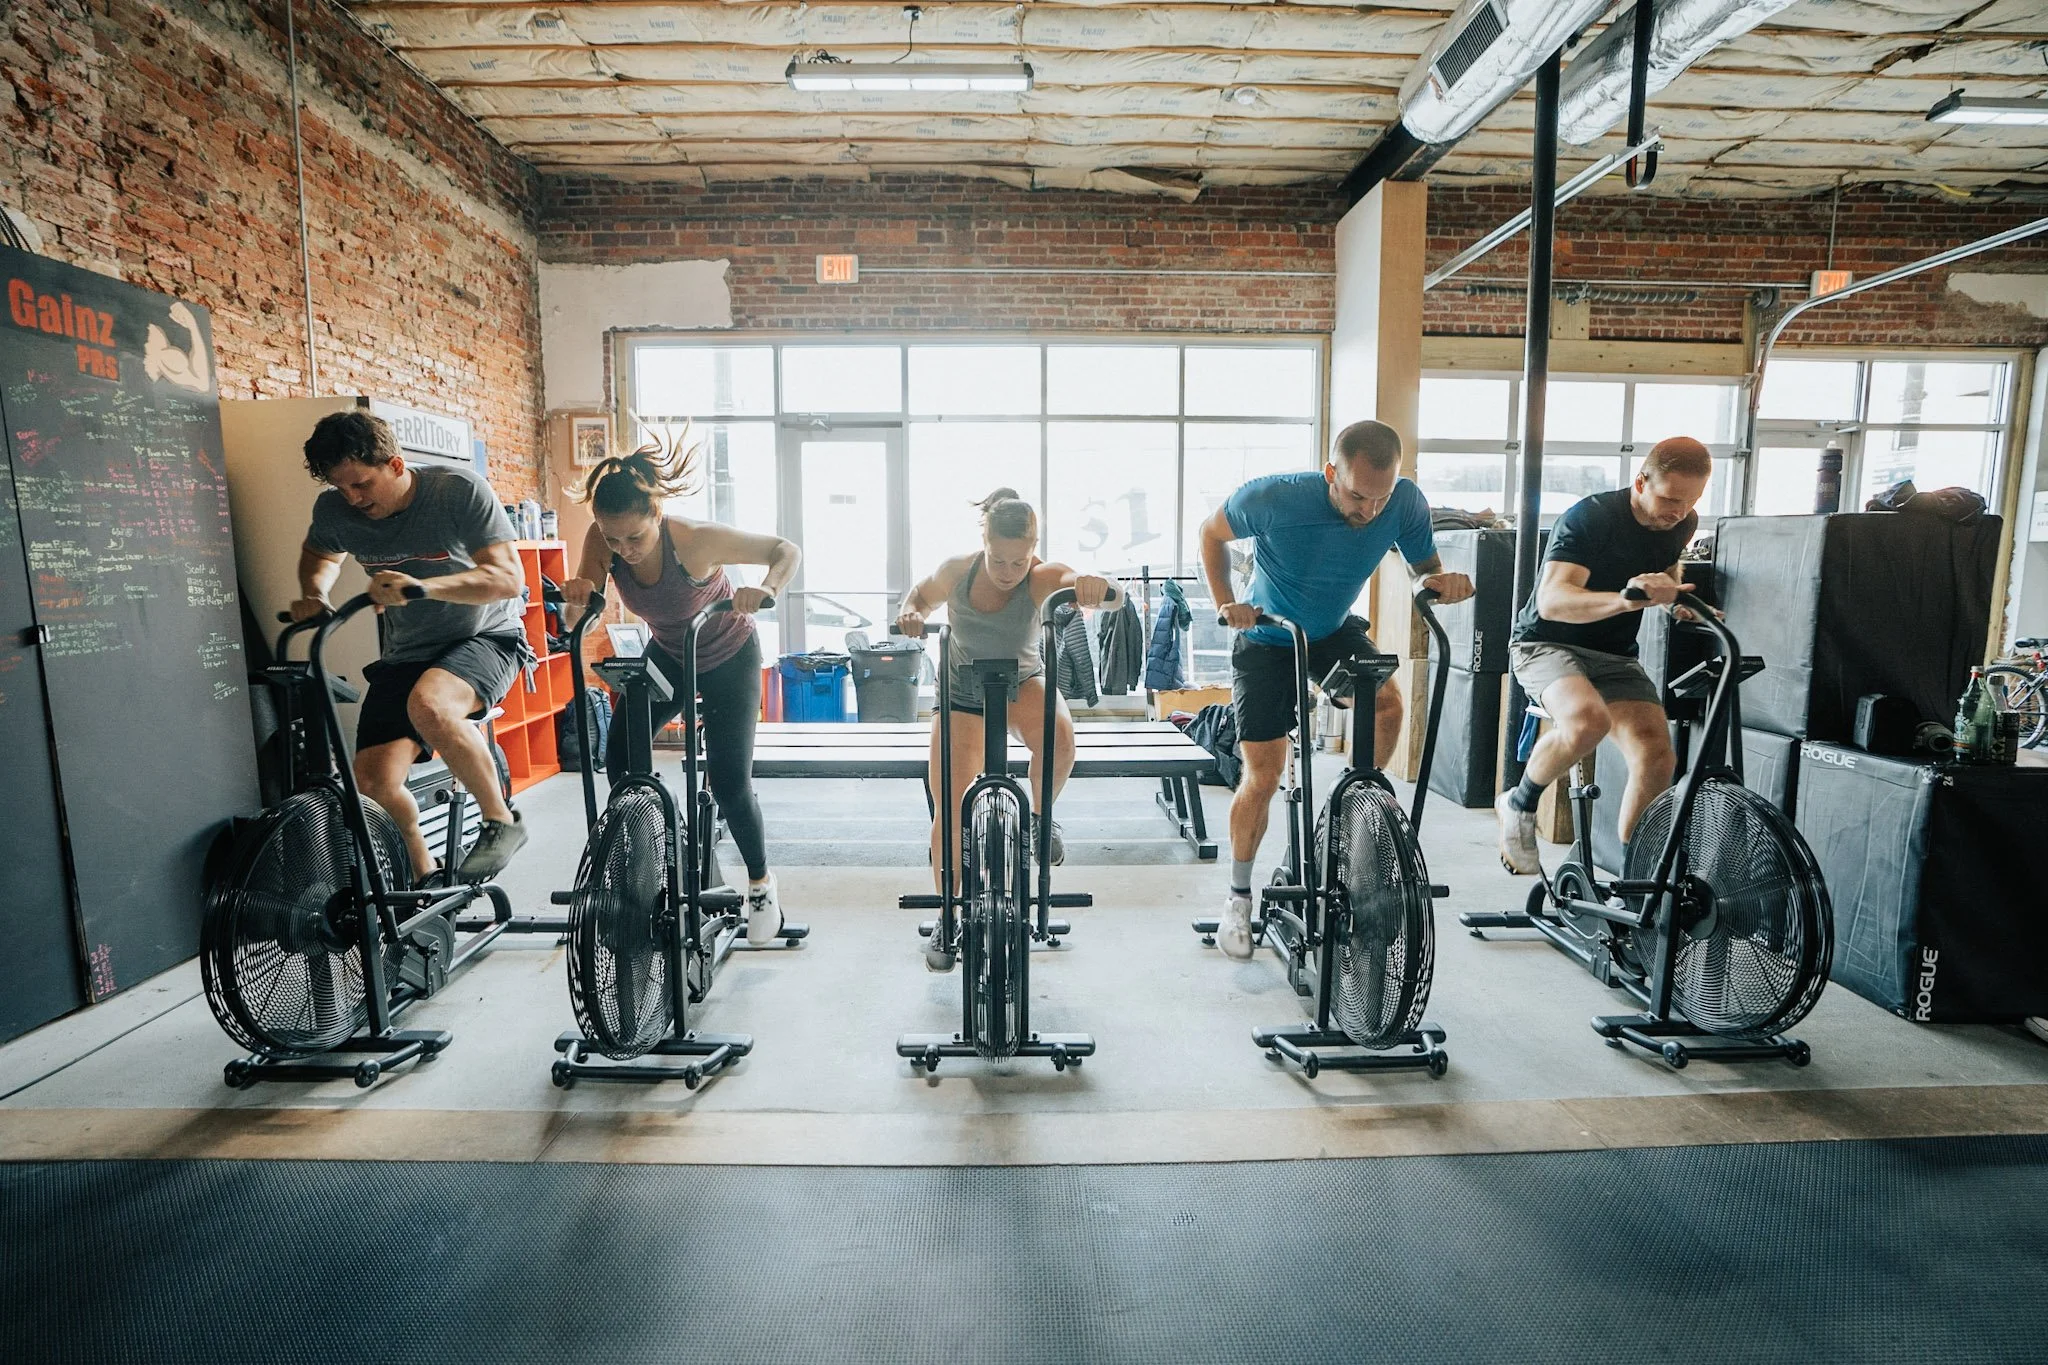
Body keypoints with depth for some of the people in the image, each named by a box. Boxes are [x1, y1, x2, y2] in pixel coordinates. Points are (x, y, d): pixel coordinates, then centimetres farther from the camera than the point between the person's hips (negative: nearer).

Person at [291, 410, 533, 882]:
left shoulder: (458, 489, -18)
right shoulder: (334, 510, -4)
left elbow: (508, 578, -25)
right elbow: (320, 554, 20)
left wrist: (422, 586, -38)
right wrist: (313, 596, -2)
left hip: (483, 637, -5)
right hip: (406, 653, 6)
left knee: (427, 705, -37)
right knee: (373, 780, -7)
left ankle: (501, 820, -17)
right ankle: (425, 875, 20)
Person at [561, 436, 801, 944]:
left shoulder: (696, 539, -35)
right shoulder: (602, 540, -22)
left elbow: (787, 550, -27)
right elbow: (574, 622, -19)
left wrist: (765, 591, -47)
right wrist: (576, 598, -42)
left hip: (729, 659, -4)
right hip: (668, 655, 5)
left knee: (730, 786, -8)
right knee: (619, 759, -9)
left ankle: (761, 887, 17)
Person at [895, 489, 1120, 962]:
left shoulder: (1041, 578, -26)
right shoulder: (957, 571, -19)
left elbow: (1114, 594, -38)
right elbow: (922, 596, 3)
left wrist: (1094, 585, -61)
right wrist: (910, 613, -19)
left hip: (1022, 681, -1)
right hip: (962, 691, 2)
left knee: (1059, 737, -37)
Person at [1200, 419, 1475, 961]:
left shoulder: (1405, 503, -21)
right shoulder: (1273, 498, -29)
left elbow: (1426, 568, -5)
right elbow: (1212, 533, -9)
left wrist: (1442, 581, -28)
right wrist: (1226, 602, -20)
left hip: (1334, 631, 3)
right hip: (1266, 638, -3)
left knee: (1387, 702, -28)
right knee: (1263, 777, -6)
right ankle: (1239, 896, 15)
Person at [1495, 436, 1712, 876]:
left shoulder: (1682, 524, 4)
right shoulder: (1590, 517, -18)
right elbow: (1550, 601, -33)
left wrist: (1680, 601, 10)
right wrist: (1623, 600, -48)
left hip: (1615, 655, 6)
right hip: (1547, 644, -6)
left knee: (1658, 756, -13)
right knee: (1588, 719, -36)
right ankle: (1518, 805, -9)